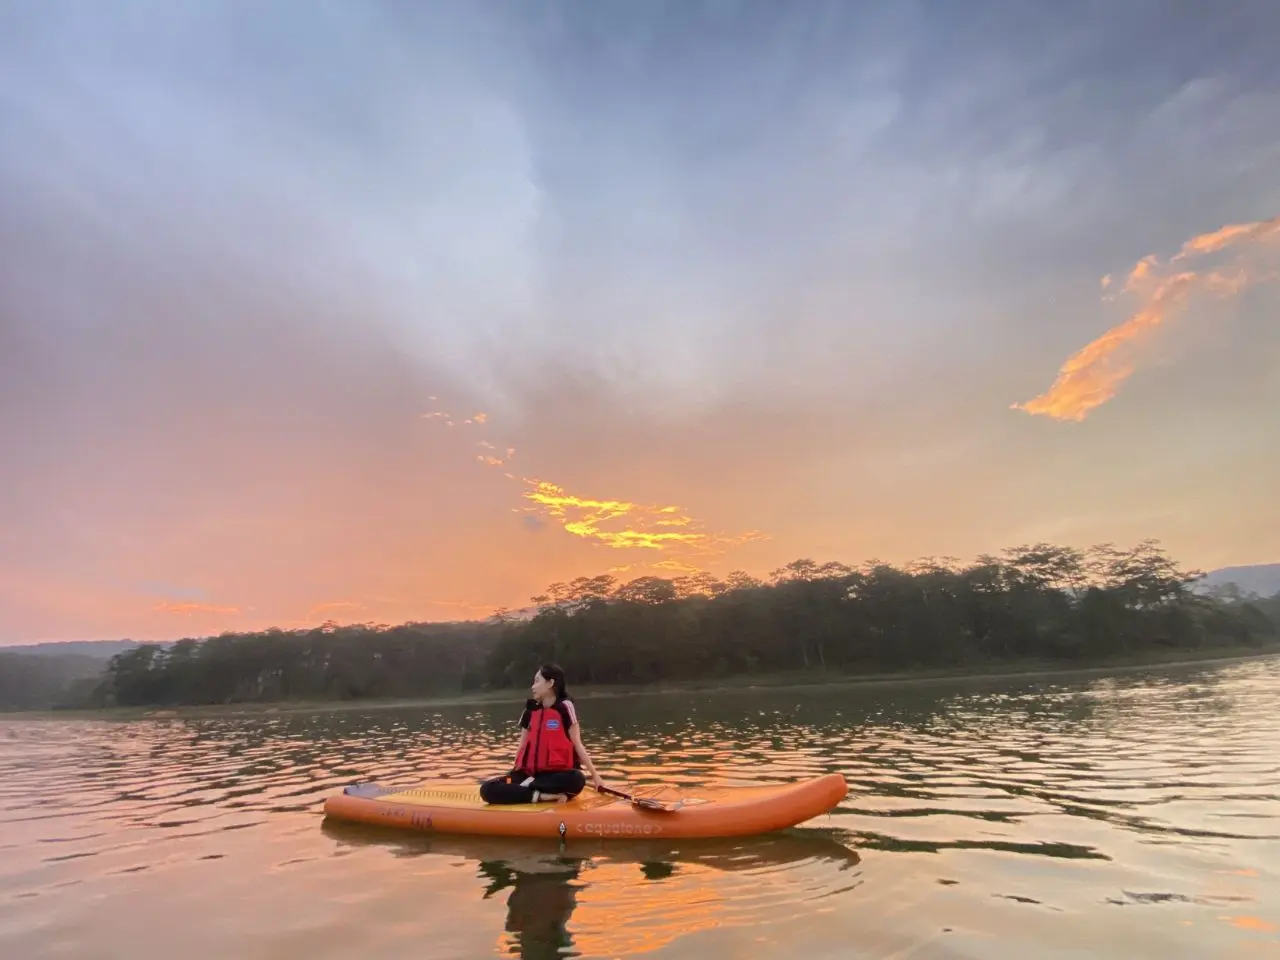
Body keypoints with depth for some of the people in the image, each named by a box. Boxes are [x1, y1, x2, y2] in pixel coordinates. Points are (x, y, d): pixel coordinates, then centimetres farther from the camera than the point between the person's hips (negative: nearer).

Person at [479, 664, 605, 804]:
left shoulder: (564, 707, -3)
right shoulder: (531, 711, 11)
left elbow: (577, 744, -4)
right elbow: (522, 744, 16)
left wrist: (594, 774, -8)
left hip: (558, 772, -4)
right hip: (530, 772, 4)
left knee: (576, 779, -39)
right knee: (487, 789, -20)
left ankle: (529, 786, -22)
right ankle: (542, 796, -25)